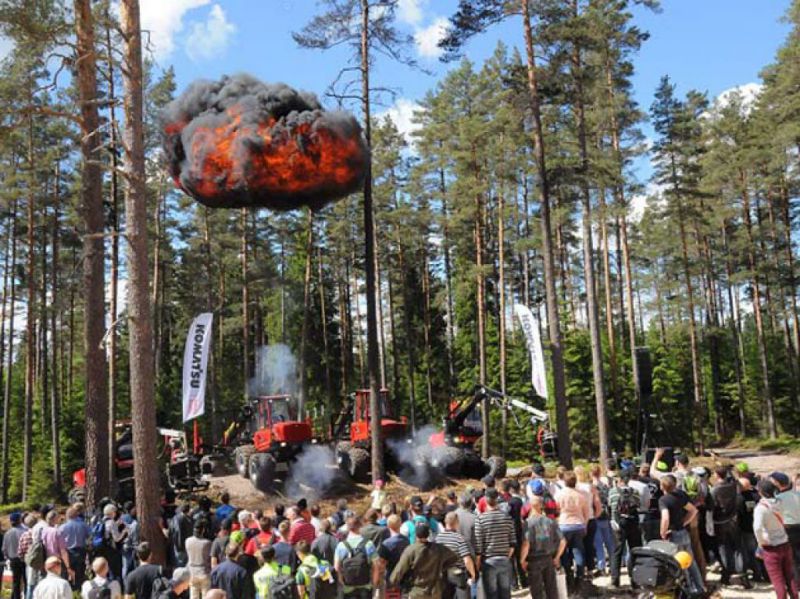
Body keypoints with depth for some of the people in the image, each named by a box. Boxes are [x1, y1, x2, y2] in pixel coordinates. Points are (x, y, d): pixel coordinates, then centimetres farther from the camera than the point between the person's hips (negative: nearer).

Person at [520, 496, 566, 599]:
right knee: (552, 590, 14)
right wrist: (557, 557, 12)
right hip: (549, 559, 4)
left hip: (534, 560, -4)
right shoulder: (550, 521, 1)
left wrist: (522, 560, -9)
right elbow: (563, 541, 0)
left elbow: (526, 544, -23)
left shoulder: (528, 522, -13)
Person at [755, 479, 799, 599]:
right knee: (790, 576, 17)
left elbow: (757, 528, -32)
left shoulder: (761, 507, -21)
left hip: (771, 548, -5)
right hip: (785, 544, 5)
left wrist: (760, 542, -17)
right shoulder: (779, 503, -4)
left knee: (777, 579, 6)